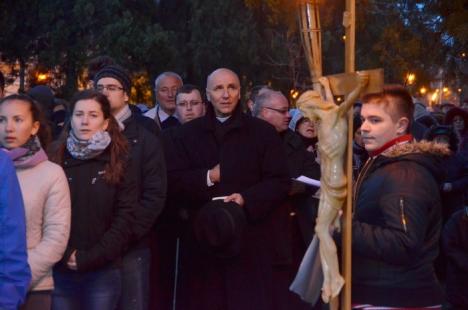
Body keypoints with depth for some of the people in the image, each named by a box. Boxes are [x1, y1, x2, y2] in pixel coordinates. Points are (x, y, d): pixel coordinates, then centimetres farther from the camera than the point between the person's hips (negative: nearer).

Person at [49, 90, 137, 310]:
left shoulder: (119, 163, 2)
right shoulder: (55, 158, 4)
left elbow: (124, 218, -4)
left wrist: (90, 257, -11)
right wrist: (64, 255, -10)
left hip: (103, 271, -1)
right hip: (60, 270, 1)